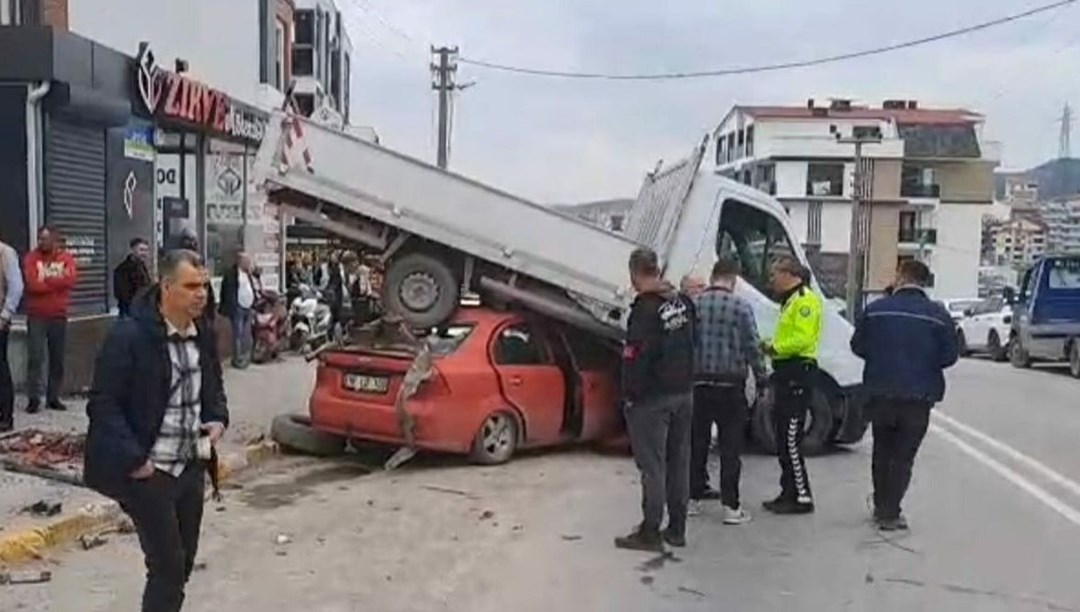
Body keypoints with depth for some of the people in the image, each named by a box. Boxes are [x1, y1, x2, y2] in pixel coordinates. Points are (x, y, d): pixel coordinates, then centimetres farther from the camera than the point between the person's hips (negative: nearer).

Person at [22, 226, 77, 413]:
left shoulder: (66, 258, 5)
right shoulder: (31, 258, 0)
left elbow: (71, 279, -14)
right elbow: (32, 284, -15)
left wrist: (45, 281, -12)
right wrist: (58, 282, -9)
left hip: (59, 316, 2)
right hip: (36, 316, -2)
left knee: (58, 359, 6)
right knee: (35, 357, -6)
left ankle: (53, 397, 14)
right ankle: (34, 398, -2)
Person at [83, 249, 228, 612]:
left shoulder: (203, 334, 4)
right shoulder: (128, 336, -17)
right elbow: (103, 404, -15)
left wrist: (218, 419, 0)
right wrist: (133, 459, -20)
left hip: (191, 467, 7)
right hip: (149, 472, -6)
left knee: (182, 563, 14)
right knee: (168, 566, -2)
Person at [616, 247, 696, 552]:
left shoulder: (645, 309, -19)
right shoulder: (683, 302, 6)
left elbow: (635, 357, -22)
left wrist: (630, 395, -13)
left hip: (652, 398, -8)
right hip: (683, 394, 8)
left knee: (652, 466, -2)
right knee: (679, 462, 13)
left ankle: (650, 533, 3)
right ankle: (676, 529, 22)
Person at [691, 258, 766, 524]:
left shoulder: (693, 304, 1)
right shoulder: (740, 306, -7)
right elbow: (753, 347, -7)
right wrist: (761, 378, 4)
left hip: (697, 382, 3)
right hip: (730, 385, -3)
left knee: (697, 441, 14)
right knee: (731, 446, 1)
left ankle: (695, 493, 22)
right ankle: (731, 505, 1)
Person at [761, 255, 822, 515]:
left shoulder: (805, 300, -12)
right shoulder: (790, 300, 21)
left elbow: (803, 339, -22)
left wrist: (775, 347, -14)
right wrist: (772, 346, 6)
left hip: (797, 372, -11)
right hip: (787, 371, 11)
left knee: (790, 438, -10)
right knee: (783, 436, 14)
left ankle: (802, 497, -4)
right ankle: (789, 493, 22)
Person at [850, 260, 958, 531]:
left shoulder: (876, 309, -5)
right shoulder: (939, 315, -6)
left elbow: (858, 346, 0)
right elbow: (949, 356, -3)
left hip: (880, 393, 2)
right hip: (918, 396, -1)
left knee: (882, 451, 18)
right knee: (903, 456, 6)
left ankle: (881, 507, 27)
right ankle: (890, 514, 4)